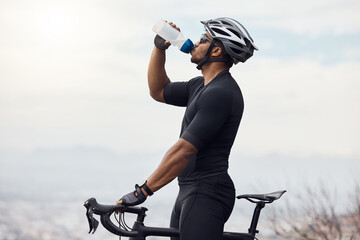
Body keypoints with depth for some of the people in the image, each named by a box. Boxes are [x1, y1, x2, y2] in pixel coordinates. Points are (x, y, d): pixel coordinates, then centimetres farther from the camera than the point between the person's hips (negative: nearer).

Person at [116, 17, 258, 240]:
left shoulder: (221, 94, -18)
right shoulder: (201, 86, 14)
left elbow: (183, 150, -22)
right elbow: (158, 91, 28)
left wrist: (142, 191, -22)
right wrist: (159, 47, 14)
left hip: (207, 195, -10)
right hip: (189, 192, 10)